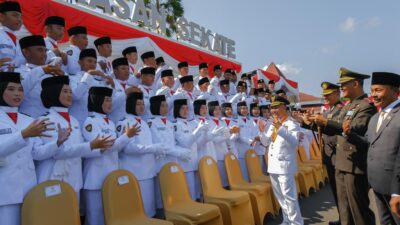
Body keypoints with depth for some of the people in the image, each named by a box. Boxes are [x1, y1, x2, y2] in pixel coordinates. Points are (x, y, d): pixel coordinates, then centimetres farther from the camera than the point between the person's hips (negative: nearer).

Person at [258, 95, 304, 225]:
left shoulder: (292, 124, -8)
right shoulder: (273, 125, 14)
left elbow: (294, 142, -23)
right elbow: (266, 143, 15)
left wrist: (281, 128, -31)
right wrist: (262, 132, -3)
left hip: (284, 165, -8)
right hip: (273, 165, 8)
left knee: (288, 196, -6)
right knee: (280, 196, 17)